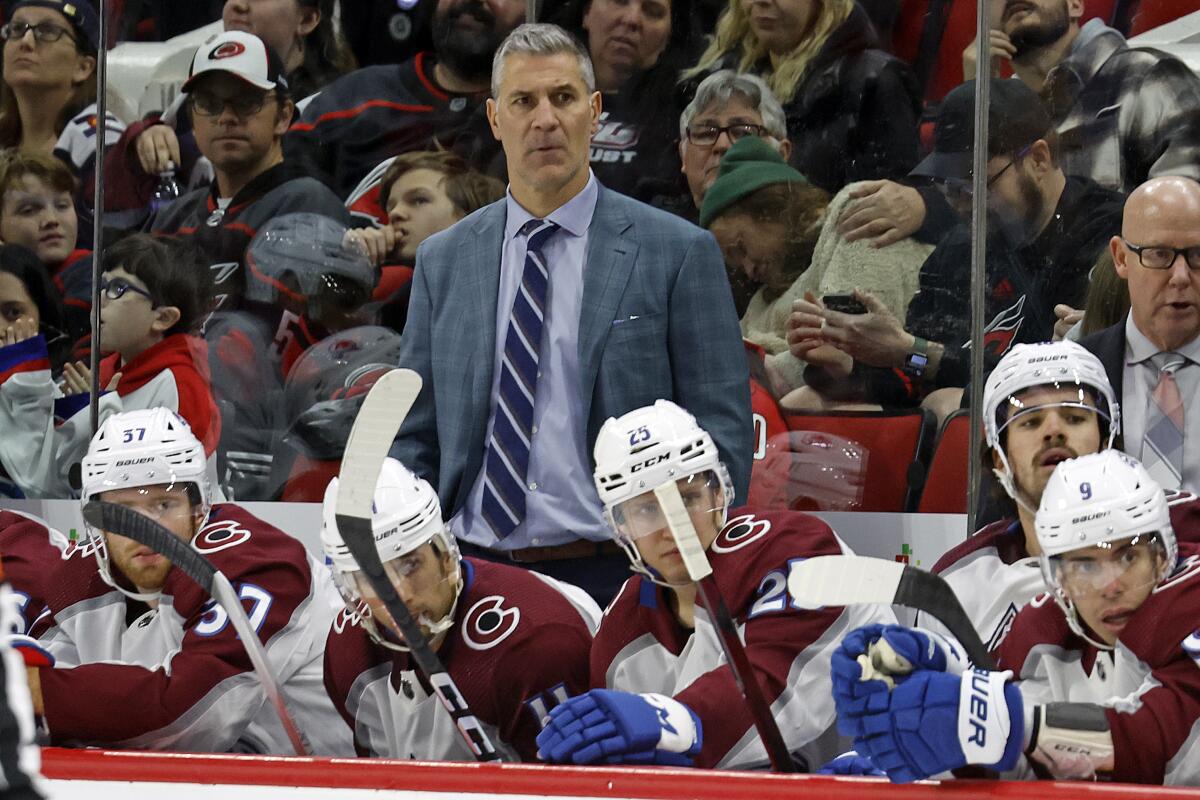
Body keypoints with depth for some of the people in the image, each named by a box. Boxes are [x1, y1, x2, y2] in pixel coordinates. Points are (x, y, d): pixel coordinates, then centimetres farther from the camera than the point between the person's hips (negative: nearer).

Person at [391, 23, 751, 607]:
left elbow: (720, 434, 0)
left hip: (613, 577, -3)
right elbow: (414, 439, 15)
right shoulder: (442, 262, 13)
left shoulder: (679, 253, 2)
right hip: (474, 574, 3)